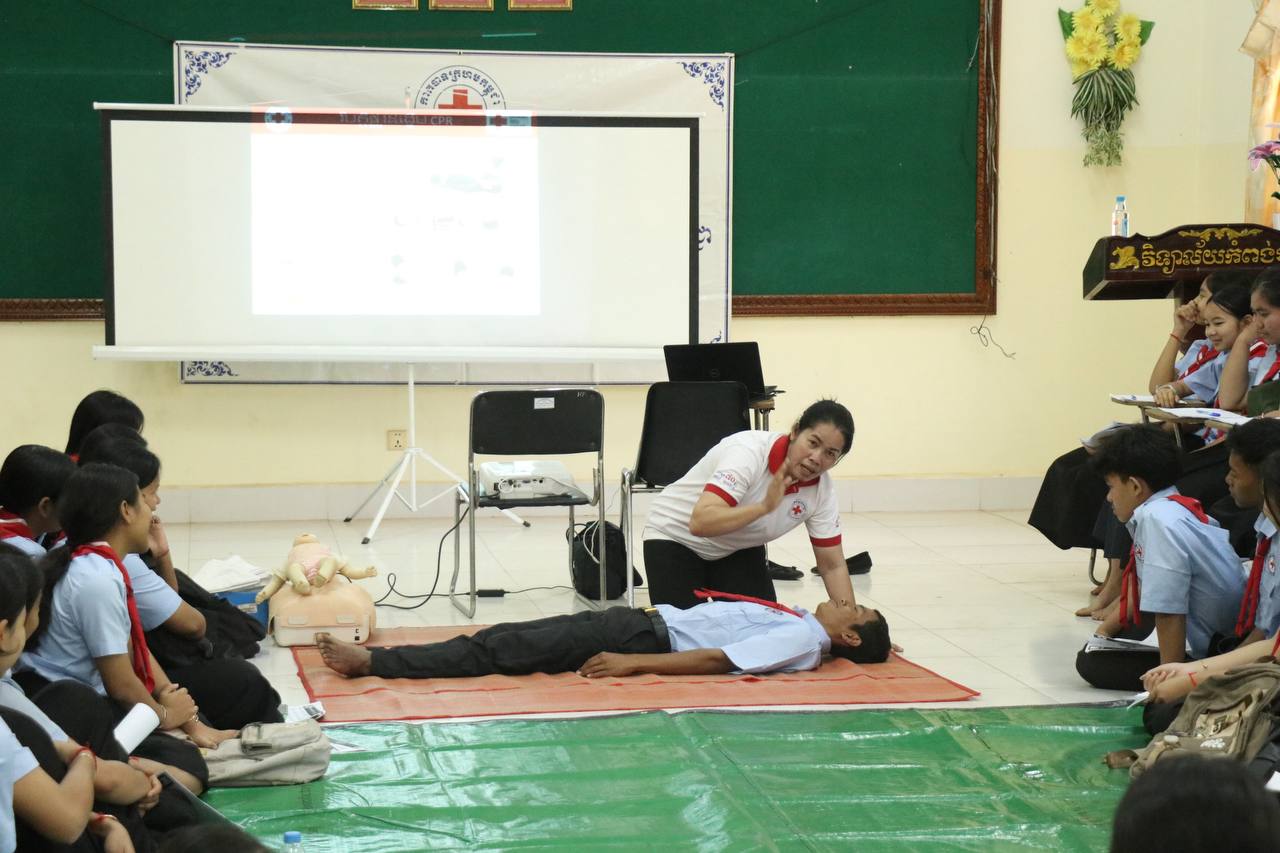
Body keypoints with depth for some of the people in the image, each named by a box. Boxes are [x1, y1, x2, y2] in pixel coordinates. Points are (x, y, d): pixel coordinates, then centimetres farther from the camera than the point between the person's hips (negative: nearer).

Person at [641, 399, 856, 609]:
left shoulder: (822, 489, -17)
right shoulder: (749, 452, -33)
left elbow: (833, 566, -9)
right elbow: (700, 523, -43)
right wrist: (765, 506, -48)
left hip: (739, 549, 5)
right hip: (676, 536, -5)